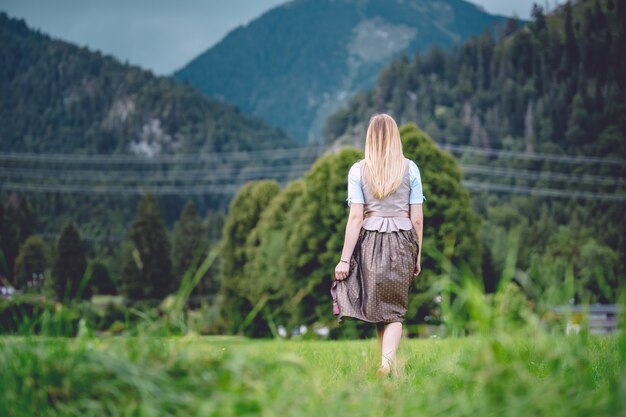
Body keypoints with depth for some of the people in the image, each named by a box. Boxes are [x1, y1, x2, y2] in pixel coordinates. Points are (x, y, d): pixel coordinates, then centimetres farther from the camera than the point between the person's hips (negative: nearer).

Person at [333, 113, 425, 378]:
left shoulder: (358, 170, 0)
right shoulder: (410, 168, 3)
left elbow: (355, 217, -5)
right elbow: (417, 218, 3)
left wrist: (344, 259, -3)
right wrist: (418, 256, 12)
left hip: (370, 240, 0)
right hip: (402, 241, 0)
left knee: (378, 306, 13)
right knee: (395, 308, 4)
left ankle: (386, 364, 18)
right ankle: (388, 359, -18)